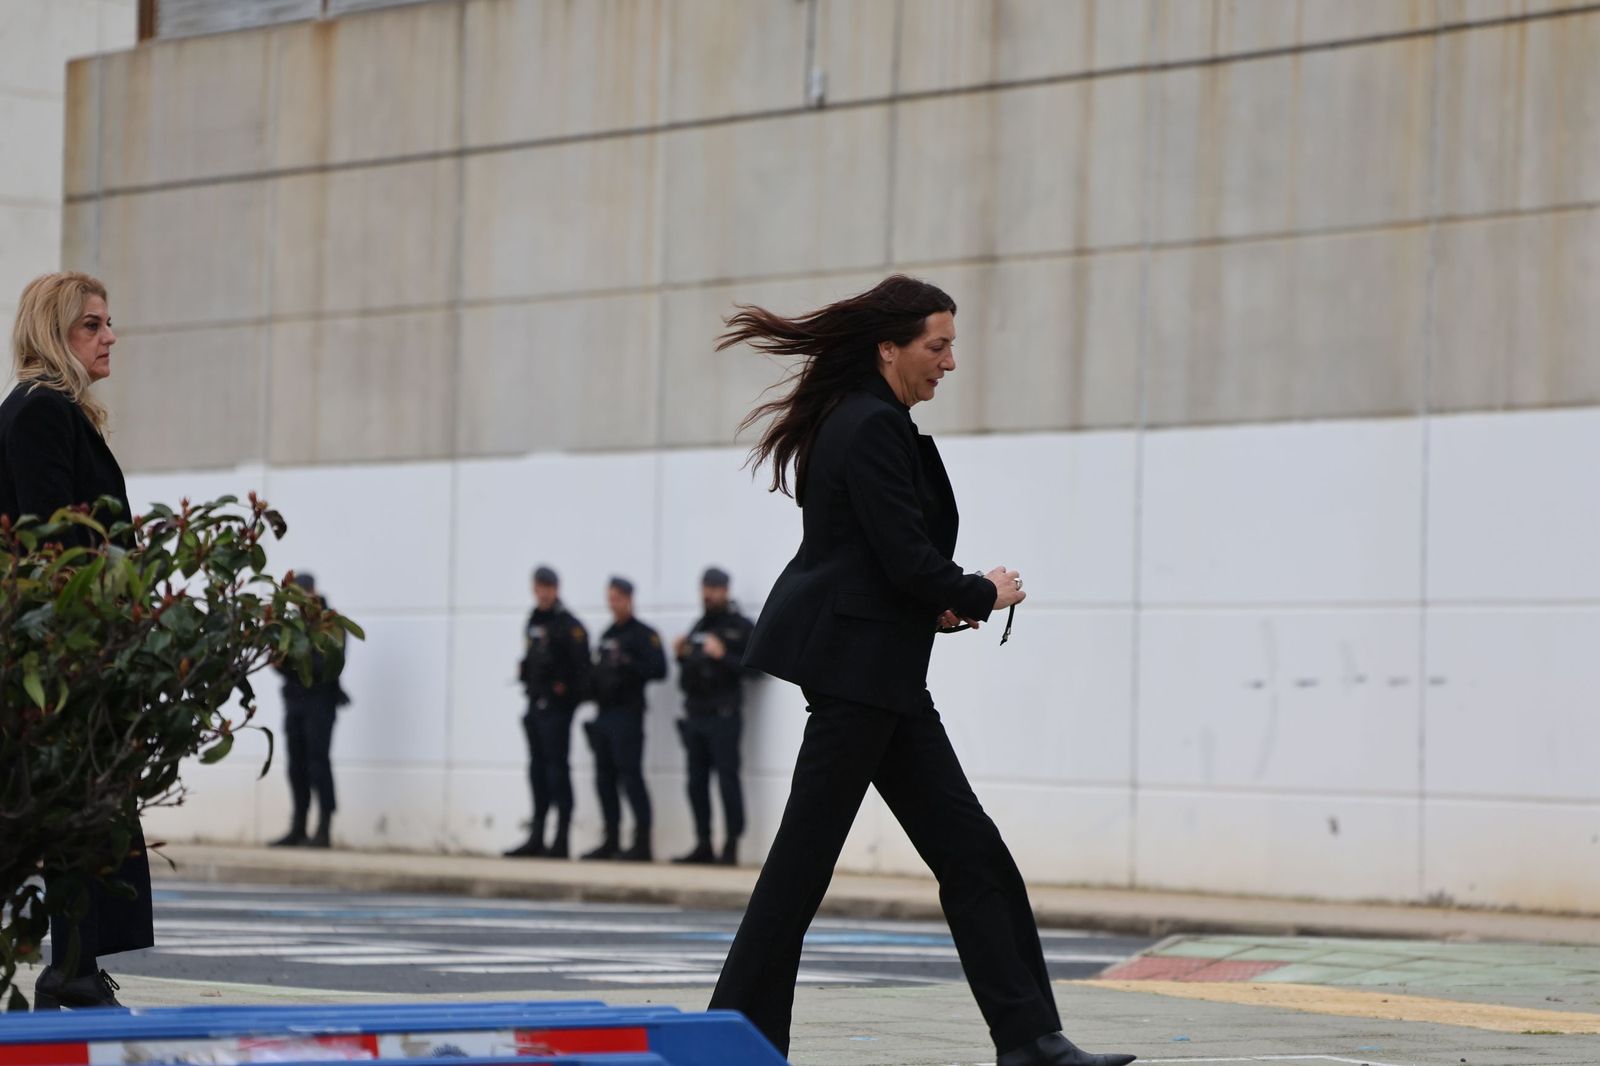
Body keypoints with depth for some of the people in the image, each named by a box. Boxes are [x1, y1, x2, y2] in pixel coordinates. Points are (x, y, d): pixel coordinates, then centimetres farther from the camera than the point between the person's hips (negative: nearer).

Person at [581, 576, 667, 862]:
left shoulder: (644, 634, -5)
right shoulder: (607, 635, 19)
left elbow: (658, 669, -14)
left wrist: (628, 665, -24)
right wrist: (593, 688, 8)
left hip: (627, 716, -8)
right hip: (604, 715, 8)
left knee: (631, 776, -10)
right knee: (604, 778, 9)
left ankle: (642, 843, -9)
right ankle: (611, 841, 15)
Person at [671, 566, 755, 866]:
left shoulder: (740, 627, -1)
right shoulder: (699, 627, 21)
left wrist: (723, 656, -21)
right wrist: (681, 656, 8)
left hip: (723, 715, -7)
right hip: (695, 714, 7)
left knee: (727, 779, -9)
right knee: (697, 783, 7)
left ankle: (731, 848, -10)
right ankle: (703, 845, 12)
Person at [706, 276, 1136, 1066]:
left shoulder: (866, 422, 16)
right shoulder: (872, 427, -15)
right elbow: (907, 556, -20)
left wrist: (935, 608, 8)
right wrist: (984, 596, -3)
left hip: (878, 672, 10)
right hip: (854, 665, -10)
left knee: (969, 852, 5)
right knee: (806, 855, -4)